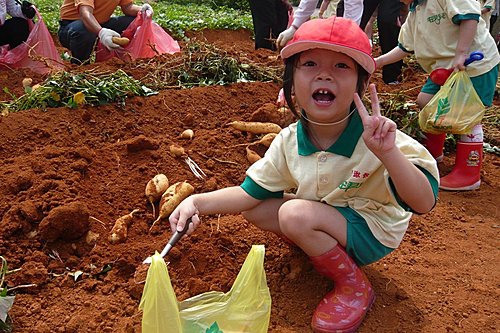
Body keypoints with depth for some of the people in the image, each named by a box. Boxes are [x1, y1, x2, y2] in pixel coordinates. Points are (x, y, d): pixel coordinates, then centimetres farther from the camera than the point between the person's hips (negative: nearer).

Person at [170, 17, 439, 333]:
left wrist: (388, 153, -51)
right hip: (327, 219, 6)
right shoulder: (289, 142, -12)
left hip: (374, 230, -5)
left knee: (295, 213, -27)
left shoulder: (376, 138, -28)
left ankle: (354, 286, -6)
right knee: (255, 210, -5)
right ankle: (324, 251, 7)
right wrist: (198, 202, -19)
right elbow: (250, 193, -3)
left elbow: (424, 203, -33)